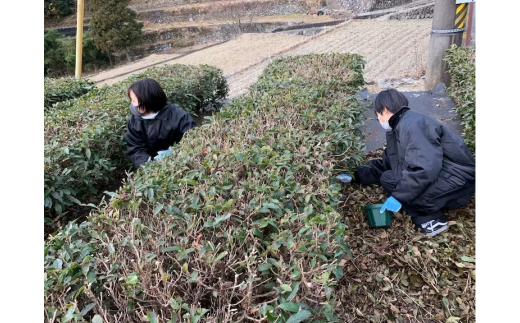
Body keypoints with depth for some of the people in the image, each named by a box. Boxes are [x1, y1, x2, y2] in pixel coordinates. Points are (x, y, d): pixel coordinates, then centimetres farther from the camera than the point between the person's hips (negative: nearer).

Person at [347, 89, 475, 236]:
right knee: (387, 176, 5)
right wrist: (357, 176, 17)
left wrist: (399, 196, -28)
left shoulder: (411, 124, -21)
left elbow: (426, 167, -33)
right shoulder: (399, 127, 12)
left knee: (391, 181, -24)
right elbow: (386, 165, 20)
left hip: (458, 178, -10)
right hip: (437, 175, 10)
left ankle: (433, 220, -6)